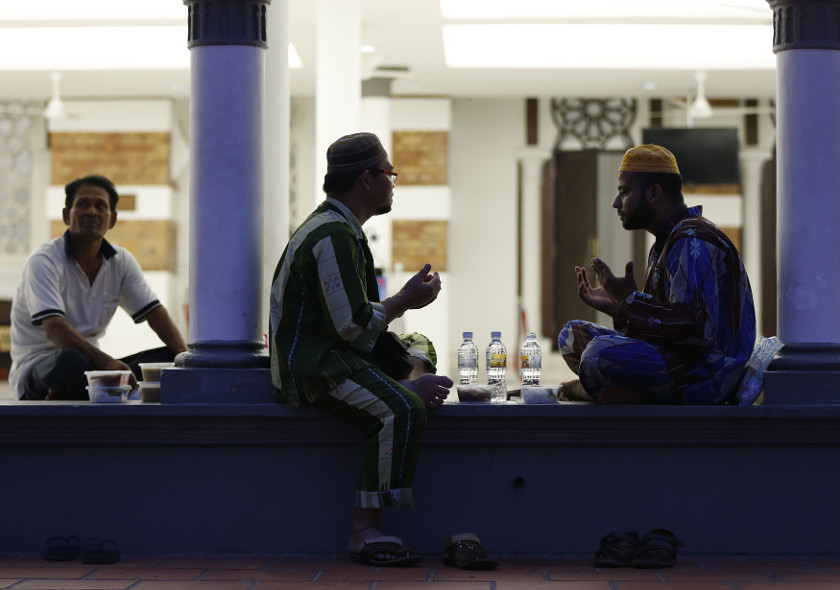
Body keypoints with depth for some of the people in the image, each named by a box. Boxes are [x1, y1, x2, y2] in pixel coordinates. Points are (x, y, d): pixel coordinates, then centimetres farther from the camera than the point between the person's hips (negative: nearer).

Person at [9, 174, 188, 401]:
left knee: (170, 359, -15)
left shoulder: (121, 261, 8)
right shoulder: (44, 261, -13)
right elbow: (54, 329, -27)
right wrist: (107, 362, -41)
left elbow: (154, 313, 6)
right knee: (72, 362, -43)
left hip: (93, 365, 8)